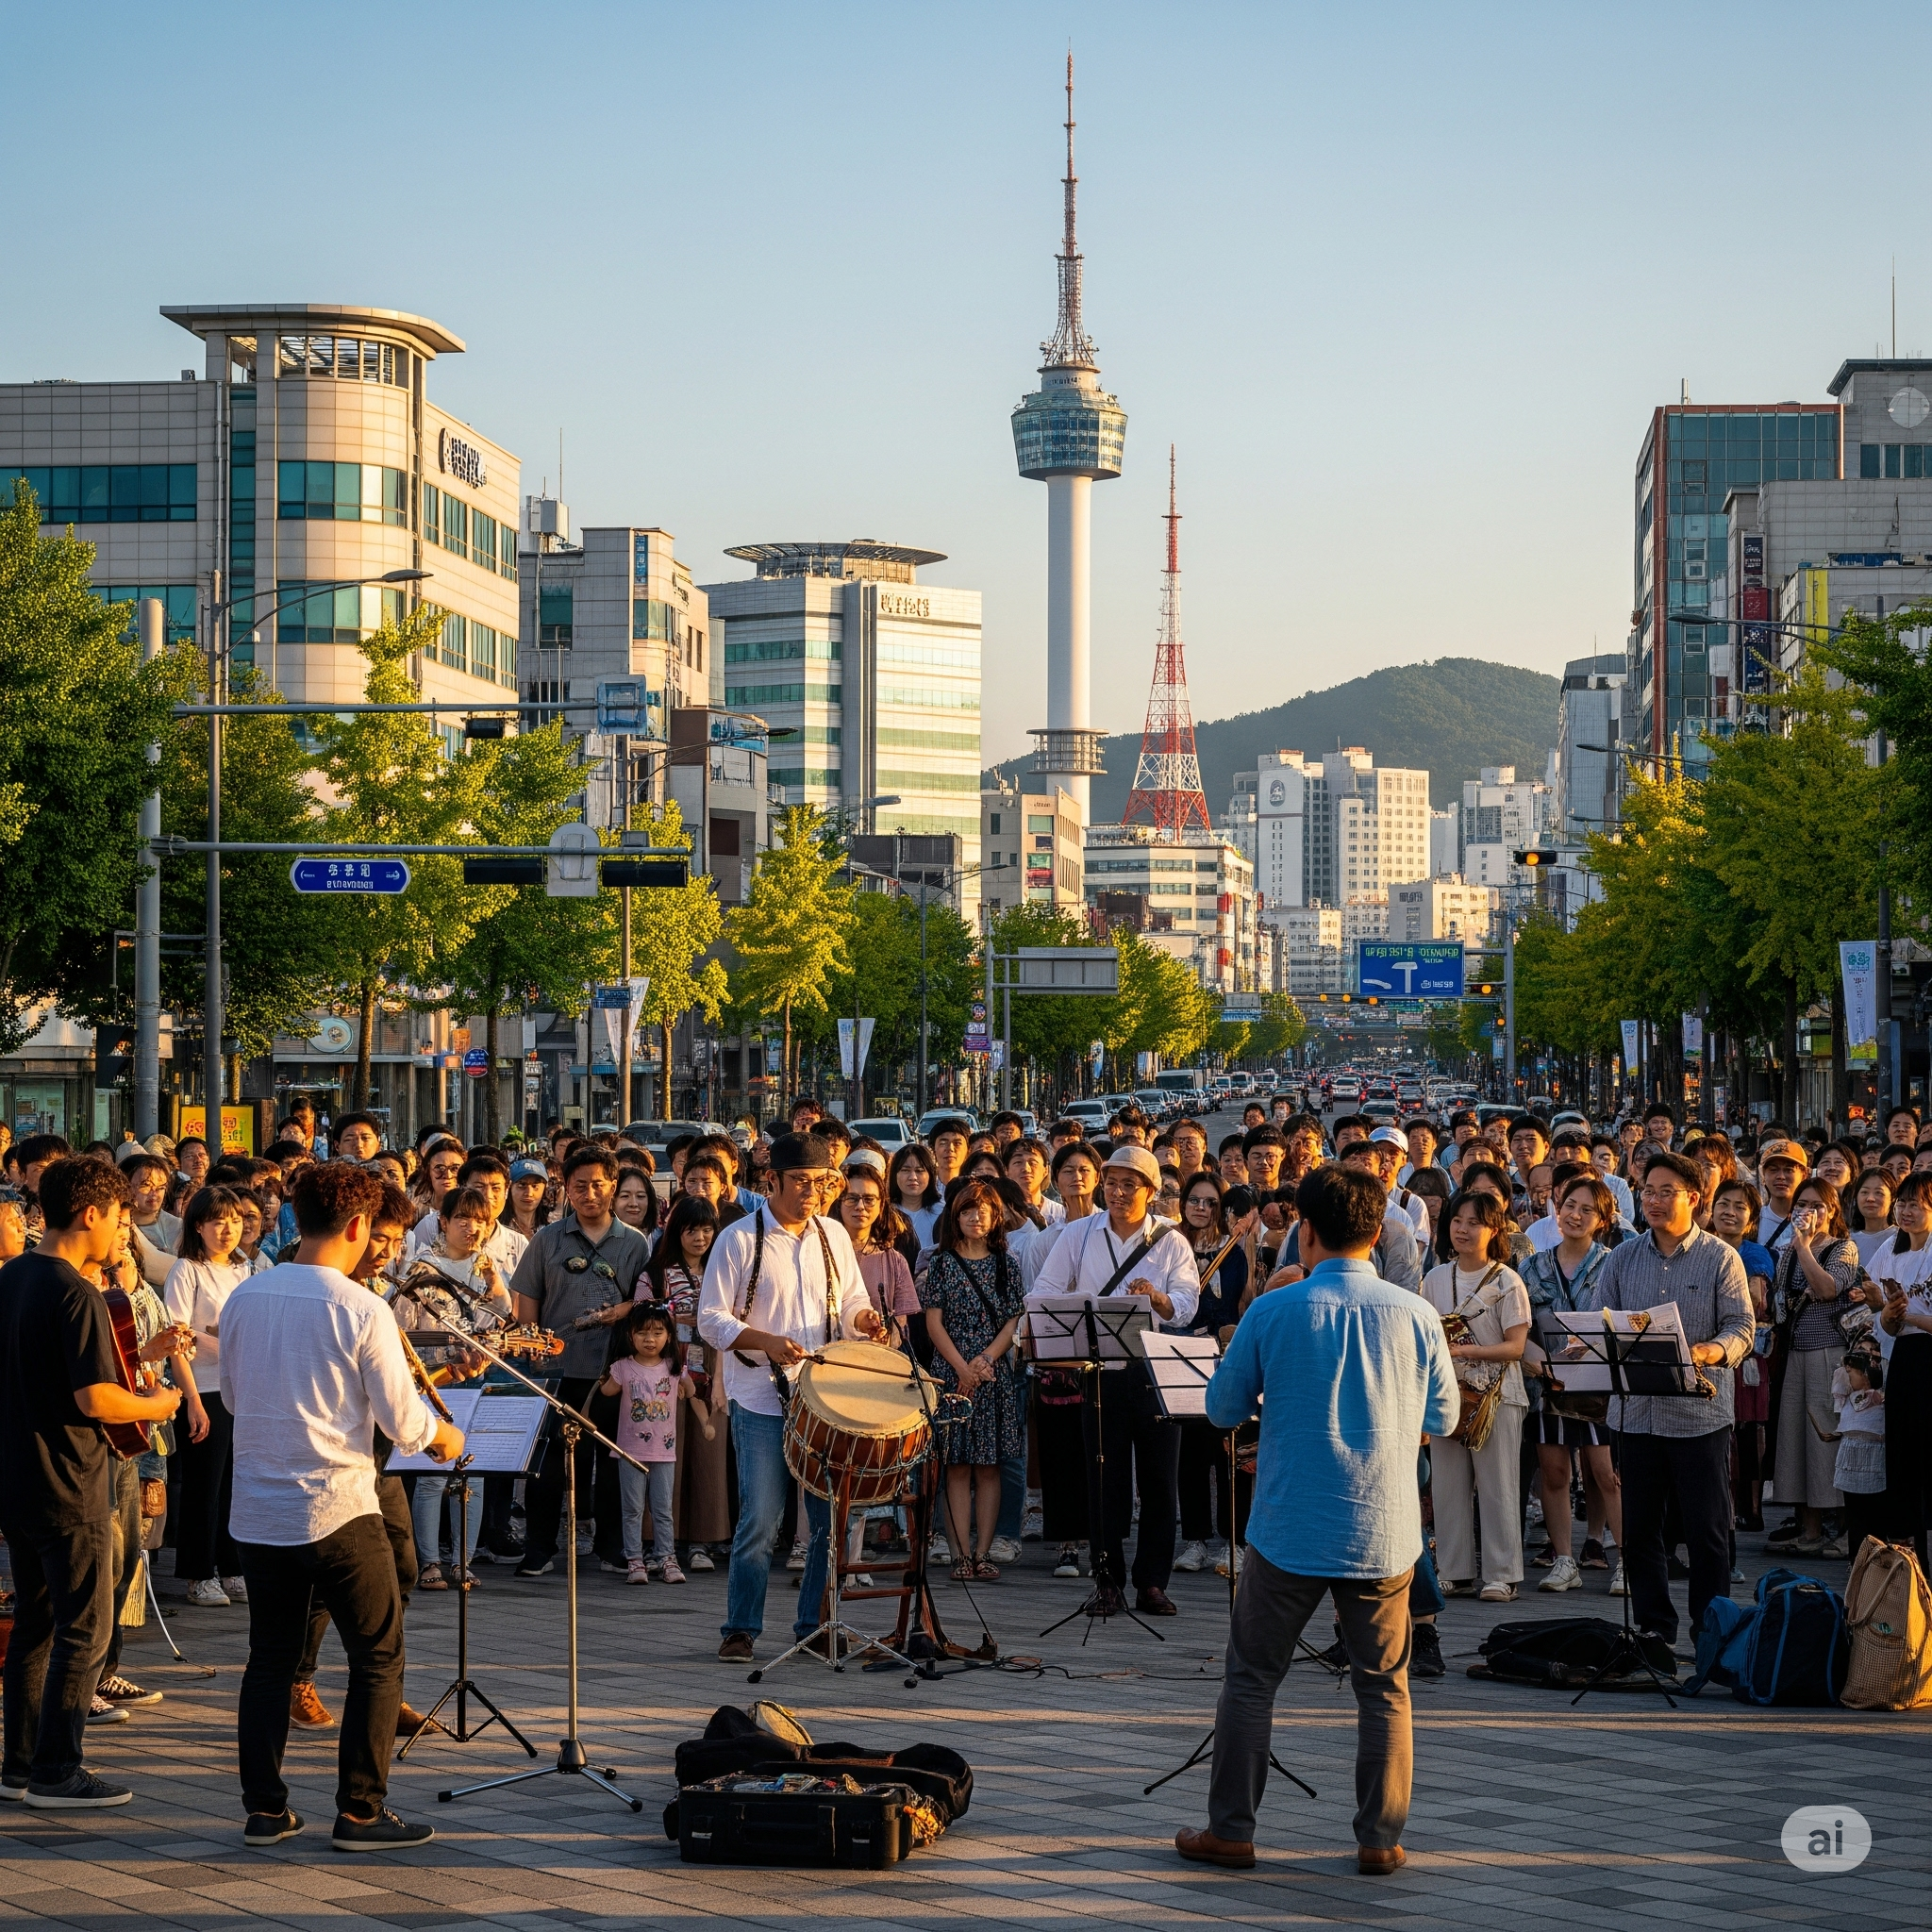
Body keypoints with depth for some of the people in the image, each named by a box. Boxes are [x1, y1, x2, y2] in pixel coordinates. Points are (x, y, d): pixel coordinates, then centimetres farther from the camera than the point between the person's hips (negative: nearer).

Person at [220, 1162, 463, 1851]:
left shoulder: (244, 1298, 2)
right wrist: (445, 1436, 11)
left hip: (257, 1509, 6)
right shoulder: (362, 1310, -14)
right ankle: (360, 1811, 5)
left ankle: (263, 1808, 16)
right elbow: (403, 1421, -9)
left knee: (269, 1659, 15)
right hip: (337, 1509, -5)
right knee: (378, 1659, 6)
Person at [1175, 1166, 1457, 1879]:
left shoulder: (1274, 1311, -8)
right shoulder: (1416, 1314, -3)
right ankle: (1381, 1839, 10)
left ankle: (1230, 1830, 13)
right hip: (1384, 1530, 1)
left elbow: (1223, 1409, 3)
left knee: (1251, 1678, 11)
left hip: (1290, 1528, -1)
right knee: (1384, 1687, 11)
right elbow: (1442, 1419, 8)